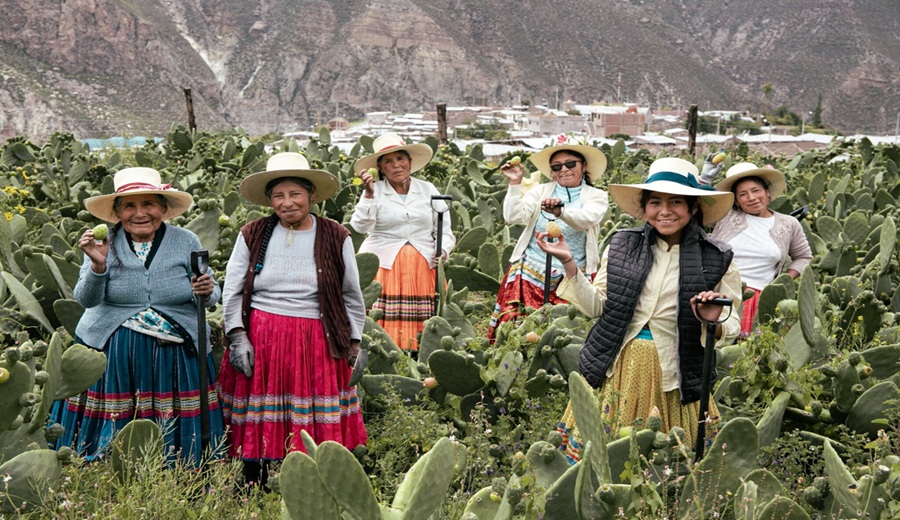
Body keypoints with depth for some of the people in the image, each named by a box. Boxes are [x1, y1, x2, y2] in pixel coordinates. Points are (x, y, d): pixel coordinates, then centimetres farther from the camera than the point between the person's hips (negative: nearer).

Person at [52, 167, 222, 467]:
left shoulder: (186, 242, 2)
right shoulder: (104, 244, 0)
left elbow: (211, 295, 7)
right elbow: (86, 300, -7)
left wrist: (207, 292, -16)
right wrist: (98, 266, -25)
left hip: (176, 354, 1)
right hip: (113, 352, 0)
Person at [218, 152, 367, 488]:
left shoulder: (336, 238, 4)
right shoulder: (251, 236, 5)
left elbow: (351, 295, 10)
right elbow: (232, 292, 6)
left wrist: (354, 340, 7)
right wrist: (237, 335, -4)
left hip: (316, 342, 0)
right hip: (260, 340, 1)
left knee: (317, 429, 0)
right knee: (257, 425, 4)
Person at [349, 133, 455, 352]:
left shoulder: (427, 189, 12)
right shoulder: (375, 191, 4)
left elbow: (445, 231, 14)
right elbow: (361, 226, -10)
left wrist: (443, 250, -5)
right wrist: (368, 194, -19)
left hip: (422, 267, 2)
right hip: (384, 266, -2)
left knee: (422, 323, -5)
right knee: (385, 323, -11)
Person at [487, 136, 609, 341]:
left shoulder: (596, 196, 3)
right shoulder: (540, 191, 9)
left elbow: (586, 219, -19)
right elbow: (514, 217, -3)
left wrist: (560, 211, -38)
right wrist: (515, 184, -9)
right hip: (530, 274, 1)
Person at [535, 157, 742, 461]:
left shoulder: (716, 260, 0)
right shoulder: (621, 246, 6)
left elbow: (731, 328, 3)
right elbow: (596, 306, 6)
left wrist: (714, 322, -20)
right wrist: (568, 262, -3)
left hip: (672, 374, -1)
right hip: (616, 367, 2)